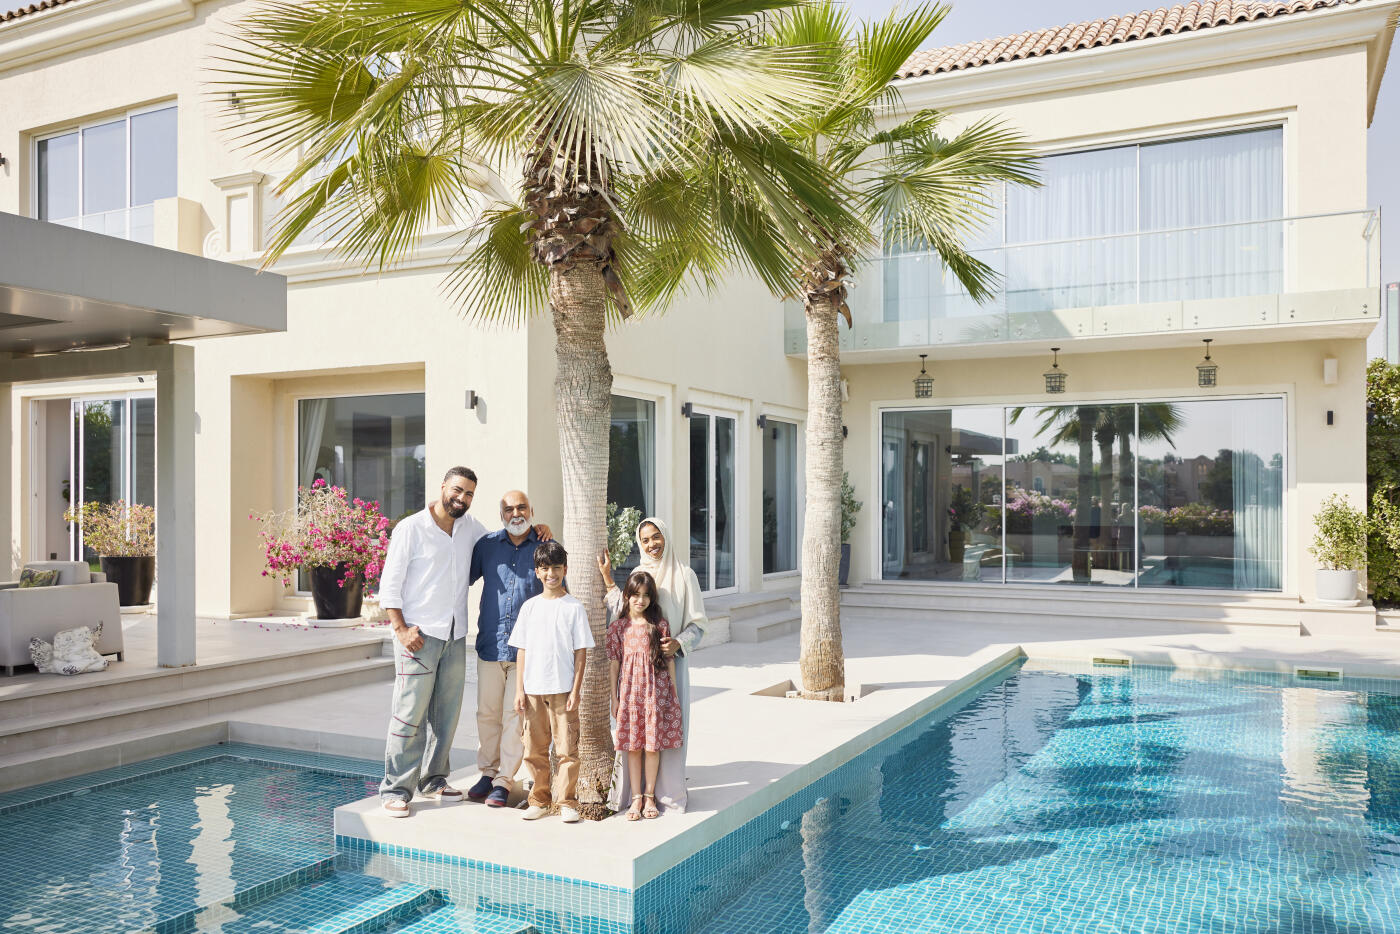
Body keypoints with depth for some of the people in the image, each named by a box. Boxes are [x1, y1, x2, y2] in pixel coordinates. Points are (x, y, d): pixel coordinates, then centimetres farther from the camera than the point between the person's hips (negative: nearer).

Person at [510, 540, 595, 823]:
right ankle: (539, 800, 22)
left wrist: (575, 690, -7)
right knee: (534, 749, 8)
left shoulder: (574, 607, -1)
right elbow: (522, 651, 9)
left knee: (567, 748, -1)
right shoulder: (530, 607, 7)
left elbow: (581, 651, -2)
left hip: (563, 690, -3)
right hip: (533, 690, 3)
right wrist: (520, 689, 4)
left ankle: (567, 801, 10)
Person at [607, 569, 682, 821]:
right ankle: (636, 798, 15)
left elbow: (669, 660, 4)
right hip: (629, 692, 0)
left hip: (656, 691, 0)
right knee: (632, 745, 5)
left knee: (653, 745, 3)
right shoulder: (618, 627, 2)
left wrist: (673, 693, 3)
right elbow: (614, 663, 4)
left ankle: (650, 796, 17)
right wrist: (614, 697, 3)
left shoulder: (660, 626, 1)